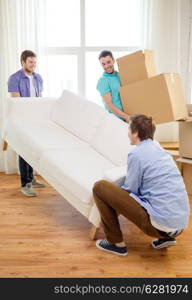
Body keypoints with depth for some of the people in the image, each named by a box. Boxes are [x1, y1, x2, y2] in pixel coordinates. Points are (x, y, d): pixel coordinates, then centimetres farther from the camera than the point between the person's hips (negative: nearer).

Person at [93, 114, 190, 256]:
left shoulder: (137, 154, -11)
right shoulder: (158, 147, 12)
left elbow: (130, 190, -3)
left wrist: (115, 195, 17)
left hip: (161, 223, -8)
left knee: (100, 187, -5)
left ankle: (117, 243, 8)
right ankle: (165, 237, 19)